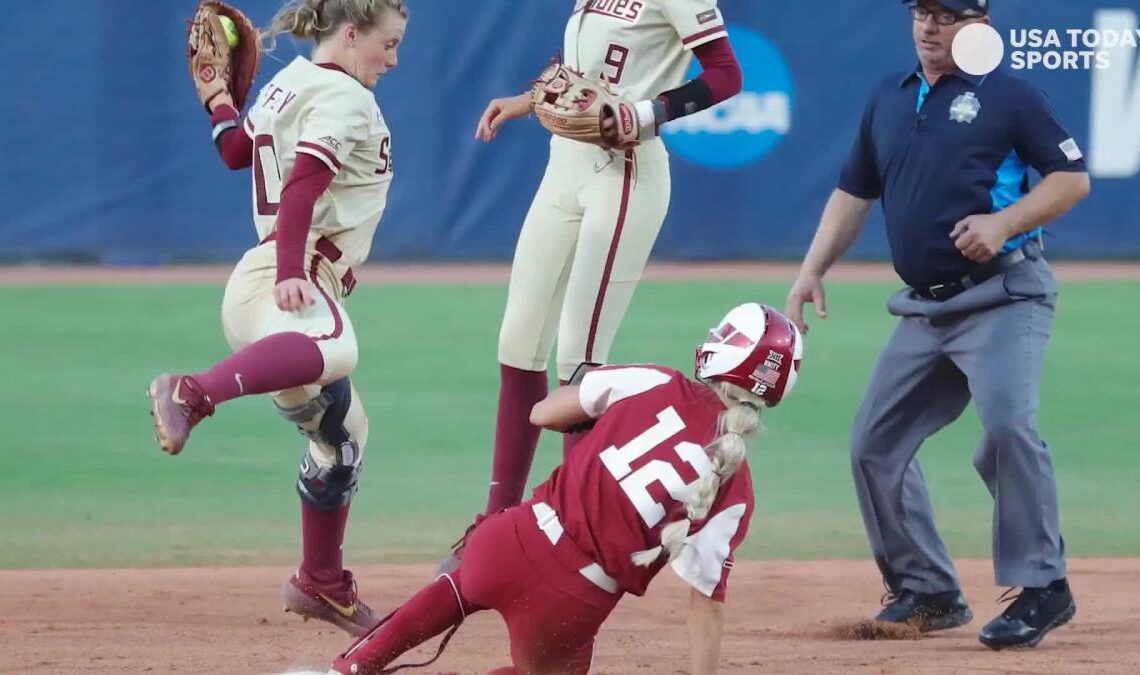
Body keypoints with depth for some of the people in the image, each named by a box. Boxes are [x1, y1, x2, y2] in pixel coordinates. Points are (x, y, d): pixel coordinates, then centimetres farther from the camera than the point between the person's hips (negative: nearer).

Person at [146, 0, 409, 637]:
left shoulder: (288, 85, 21)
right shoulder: (344, 96, -7)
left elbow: (236, 150, 33)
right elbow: (303, 185, -20)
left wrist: (220, 104, 51)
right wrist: (289, 274, -30)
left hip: (282, 277, 11)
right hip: (293, 281, -11)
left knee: (342, 431, 21)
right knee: (334, 348, -45)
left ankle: (322, 583, 31)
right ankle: (195, 394, -58)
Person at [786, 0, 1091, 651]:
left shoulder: (1007, 93, -4)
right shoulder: (888, 99, 14)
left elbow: (1073, 177, -5)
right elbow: (854, 193, 19)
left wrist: (1003, 222, -19)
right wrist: (813, 270, 8)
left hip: (1003, 297, -7)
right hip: (925, 306, 7)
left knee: (1006, 425, -26)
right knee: (875, 443, 5)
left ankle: (1043, 588, -18)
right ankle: (928, 592, 16)